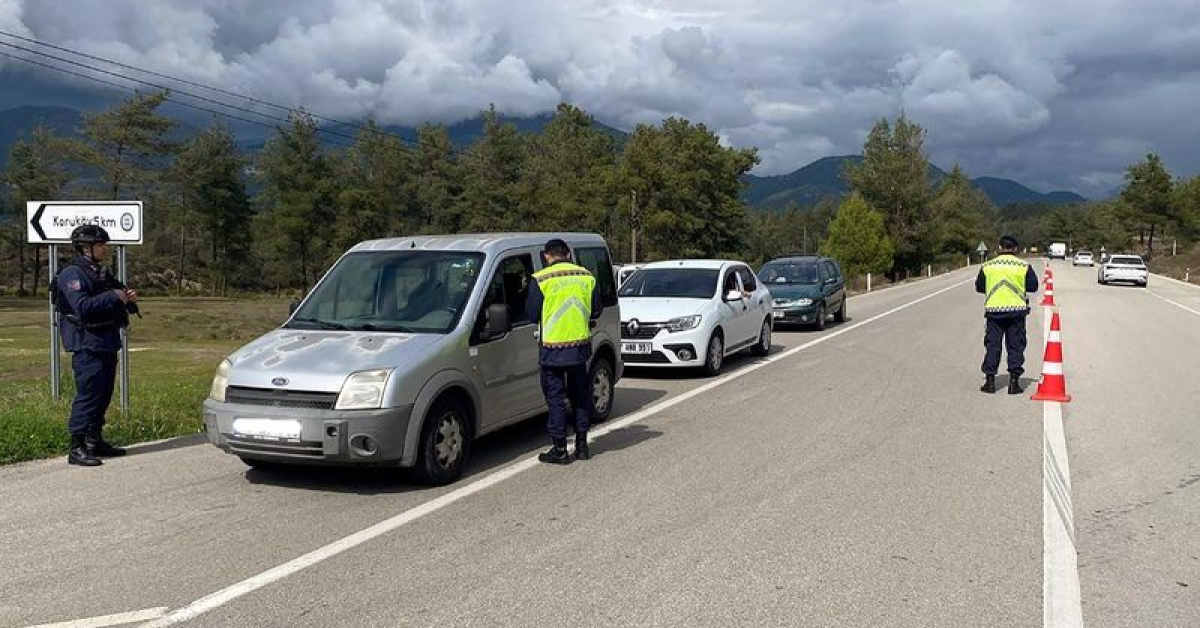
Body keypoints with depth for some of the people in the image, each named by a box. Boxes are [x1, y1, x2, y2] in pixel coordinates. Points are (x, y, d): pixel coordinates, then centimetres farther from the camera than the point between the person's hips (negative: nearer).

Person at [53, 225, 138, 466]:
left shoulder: (101, 274, 18)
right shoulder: (72, 275, -10)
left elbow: (115, 307, 26)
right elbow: (82, 306, -25)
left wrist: (128, 299, 6)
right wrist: (113, 297, -20)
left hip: (106, 345, 9)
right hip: (87, 346, -9)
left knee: (103, 396, 14)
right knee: (87, 396, -9)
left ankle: (95, 442, 24)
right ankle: (77, 449, -4)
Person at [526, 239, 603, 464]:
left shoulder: (541, 279, -10)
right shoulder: (586, 276, 3)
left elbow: (532, 313, -6)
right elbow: (596, 310, 7)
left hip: (553, 347, -4)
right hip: (580, 345, 4)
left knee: (555, 397, 4)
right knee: (580, 394, 16)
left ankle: (560, 449, 7)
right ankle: (582, 444, 21)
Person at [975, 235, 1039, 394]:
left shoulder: (987, 266, 1)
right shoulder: (1024, 266, -2)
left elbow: (979, 287, 7)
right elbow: (1033, 286, 1)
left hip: (994, 310, 1)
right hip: (1017, 310, 0)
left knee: (992, 345, 6)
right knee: (1016, 346, 6)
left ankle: (990, 380, 4)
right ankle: (1014, 381, 4)